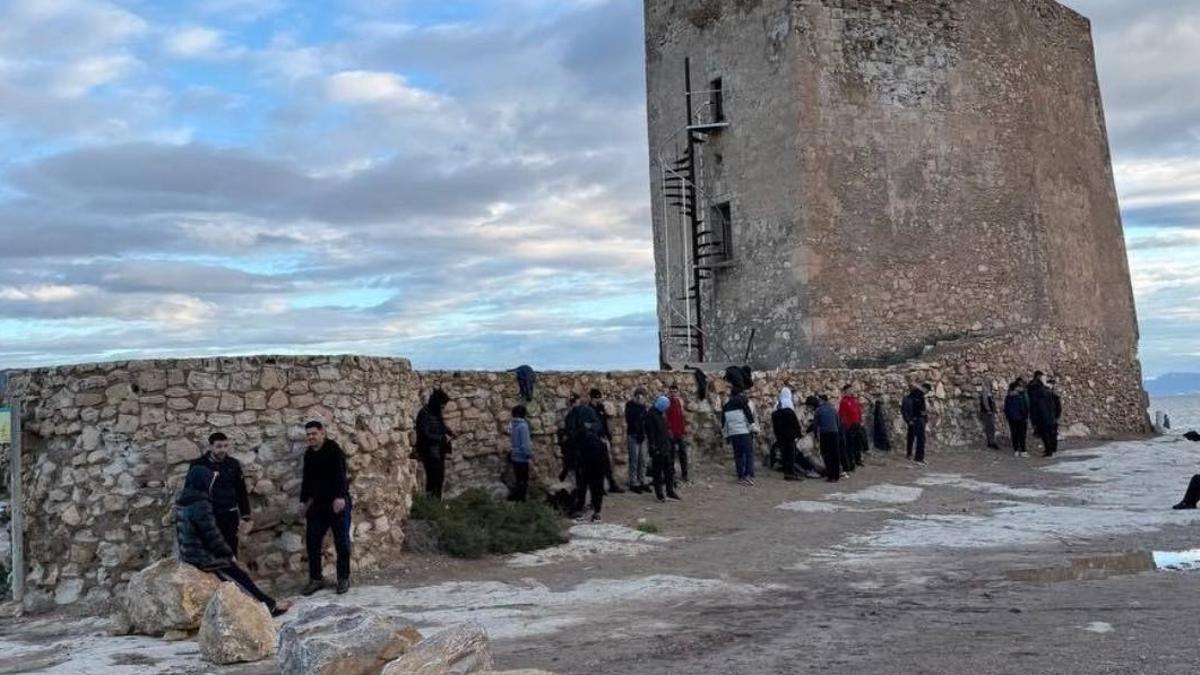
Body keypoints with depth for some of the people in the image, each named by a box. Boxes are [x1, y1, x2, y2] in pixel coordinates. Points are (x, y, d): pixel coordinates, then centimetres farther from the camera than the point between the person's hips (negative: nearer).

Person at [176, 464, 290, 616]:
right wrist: (228, 553, -8)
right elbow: (212, 535, -21)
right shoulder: (200, 504, -24)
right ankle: (269, 605, 20)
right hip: (203, 557, -9)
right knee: (241, 578, 7)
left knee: (235, 574, 17)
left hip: (190, 554, 9)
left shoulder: (183, 500, 5)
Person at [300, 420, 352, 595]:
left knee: (341, 542, 1)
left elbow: (340, 474, -20)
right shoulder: (309, 454, 10)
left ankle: (344, 578, 12)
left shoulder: (334, 449, -11)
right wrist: (305, 501, 17)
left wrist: (340, 497, -29)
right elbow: (307, 479, 19)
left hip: (338, 502, -6)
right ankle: (316, 579, 16)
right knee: (312, 541, 5)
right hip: (318, 504, 6)